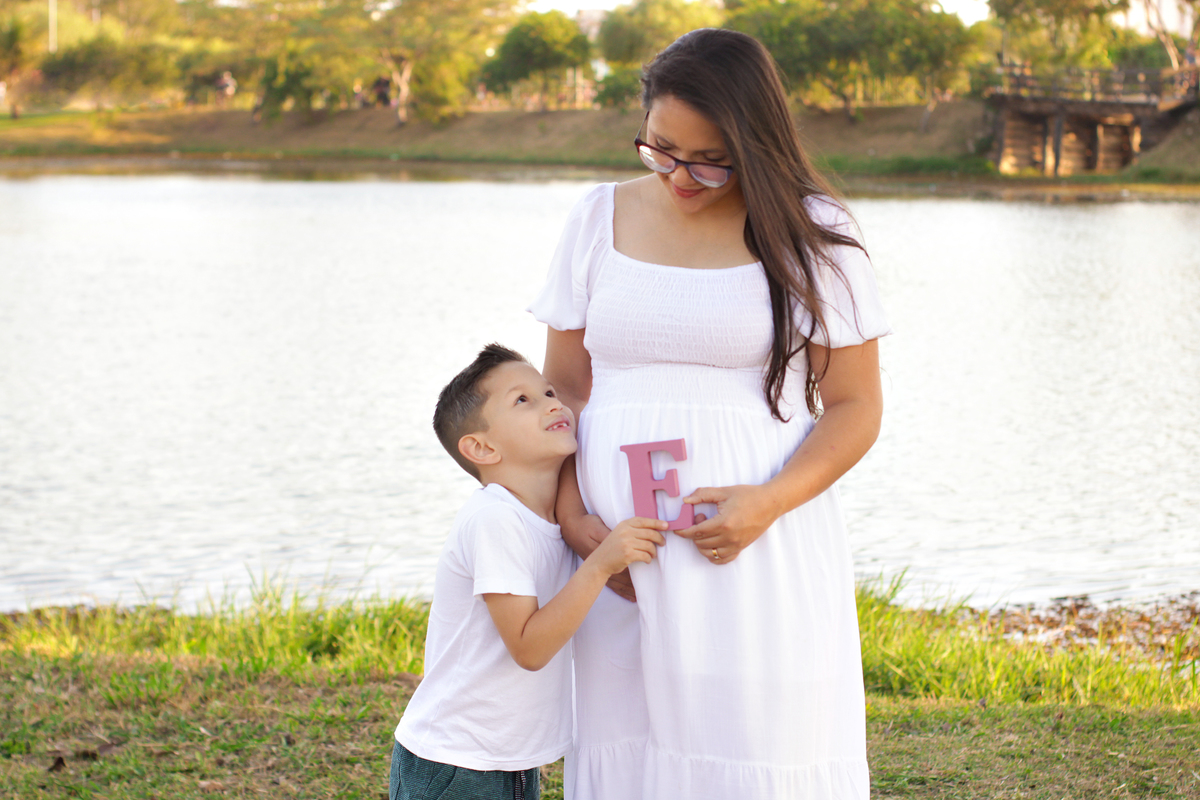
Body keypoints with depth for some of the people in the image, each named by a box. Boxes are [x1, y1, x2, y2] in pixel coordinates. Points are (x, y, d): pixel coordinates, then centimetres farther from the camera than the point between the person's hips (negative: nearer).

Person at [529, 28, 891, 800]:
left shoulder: (808, 231, -1)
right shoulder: (601, 218, 8)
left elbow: (856, 407, -1)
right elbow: (564, 386, 11)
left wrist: (769, 502, -17)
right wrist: (569, 511, -4)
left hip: (759, 554, -3)